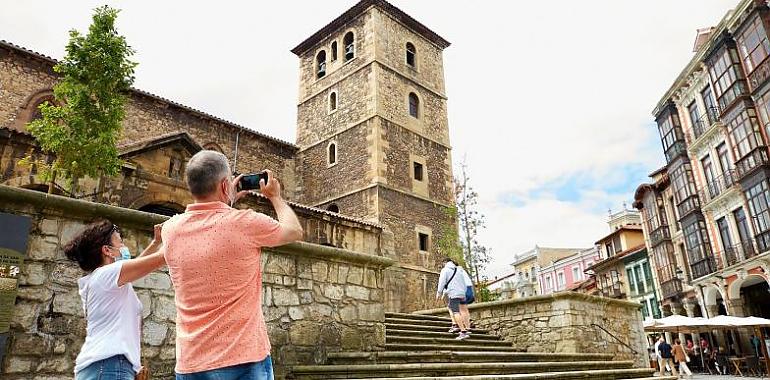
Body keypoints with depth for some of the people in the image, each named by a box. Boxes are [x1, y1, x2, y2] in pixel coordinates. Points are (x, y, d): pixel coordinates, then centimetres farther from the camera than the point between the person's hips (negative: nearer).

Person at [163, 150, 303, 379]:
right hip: (244, 358, -4)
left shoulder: (171, 229, 0)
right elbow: (295, 231, 6)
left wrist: (229, 201, 28)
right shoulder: (245, 223, -14)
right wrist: (275, 197, 21)